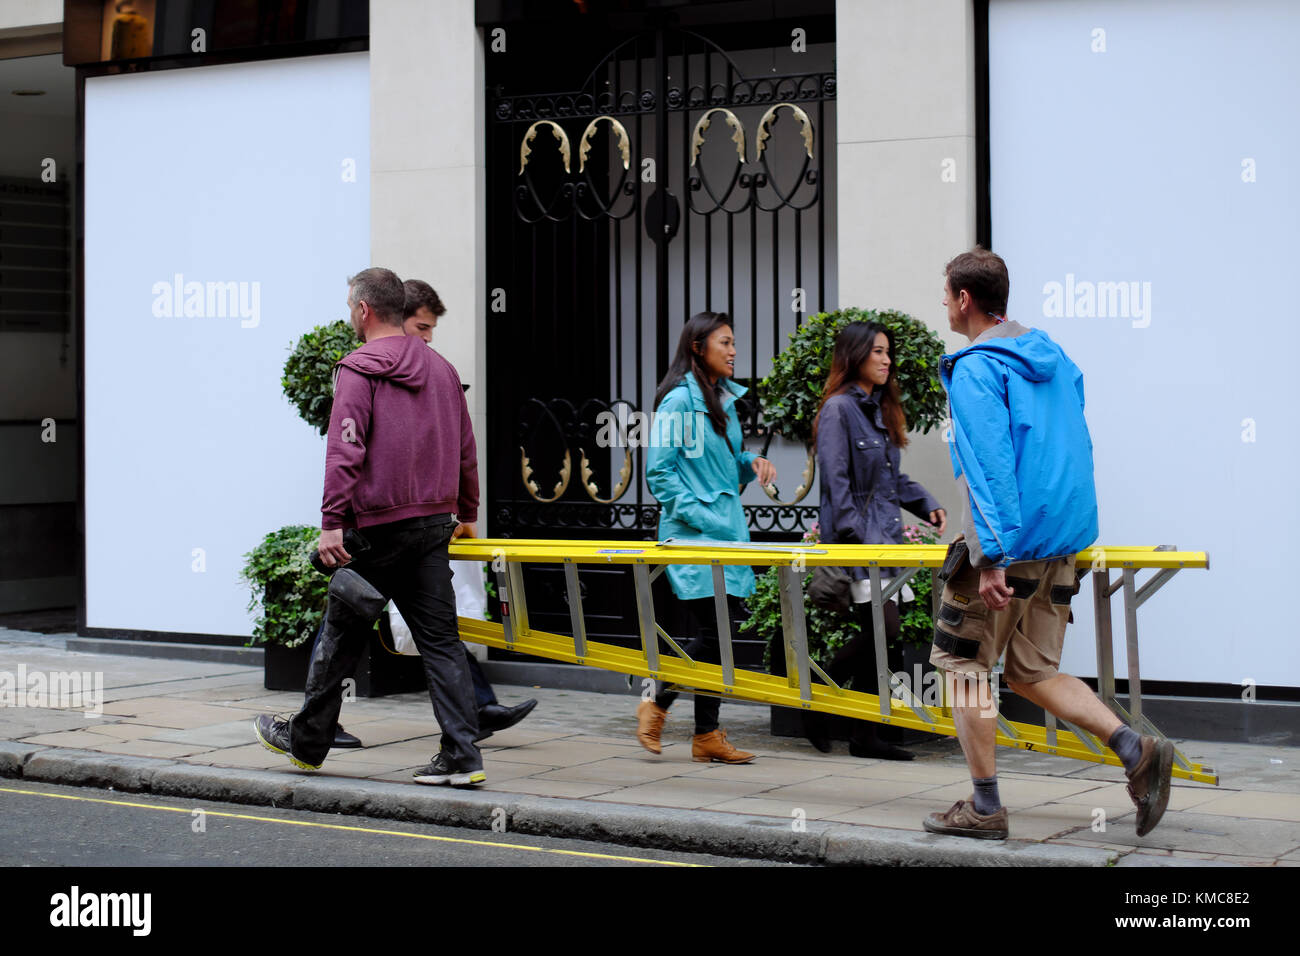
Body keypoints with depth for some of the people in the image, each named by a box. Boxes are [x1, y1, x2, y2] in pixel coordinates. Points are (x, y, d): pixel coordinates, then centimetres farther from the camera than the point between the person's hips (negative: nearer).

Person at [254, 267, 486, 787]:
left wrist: (333, 522, -18)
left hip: (379, 525, -6)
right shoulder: (440, 368, 14)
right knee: (440, 639, 4)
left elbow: (345, 452, -17)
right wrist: (466, 513, 29)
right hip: (434, 523, 6)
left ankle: (306, 741, 23)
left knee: (340, 636, 8)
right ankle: (462, 755, -4)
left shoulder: (360, 369, -7)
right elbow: (464, 450, 19)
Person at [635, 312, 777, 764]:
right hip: (692, 533, -8)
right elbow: (659, 472, -12)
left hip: (727, 529, 8)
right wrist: (700, 516, -17)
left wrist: (753, 463, 3)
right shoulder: (678, 400, -10)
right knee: (710, 632, -11)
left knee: (721, 633, 6)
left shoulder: (725, 399, 15)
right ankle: (656, 705, 8)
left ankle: (707, 735, 12)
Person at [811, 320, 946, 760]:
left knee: (877, 635, 5)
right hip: (856, 539, -8)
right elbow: (836, 482, -13)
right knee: (882, 629, -14)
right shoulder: (838, 409, -8)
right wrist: (857, 537, -18)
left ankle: (865, 736, 10)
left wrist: (928, 505, 10)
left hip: (884, 537, 8)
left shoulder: (880, 409, 19)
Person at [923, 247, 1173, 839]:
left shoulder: (975, 368, -12)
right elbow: (1079, 447, 20)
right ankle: (1136, 751, -4)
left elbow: (989, 465, -20)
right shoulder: (1052, 357, 15)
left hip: (1007, 543, -8)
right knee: (1033, 672, 13)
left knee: (962, 664, 5)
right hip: (1063, 540, 8)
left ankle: (985, 808, 7)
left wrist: (993, 556, -22)